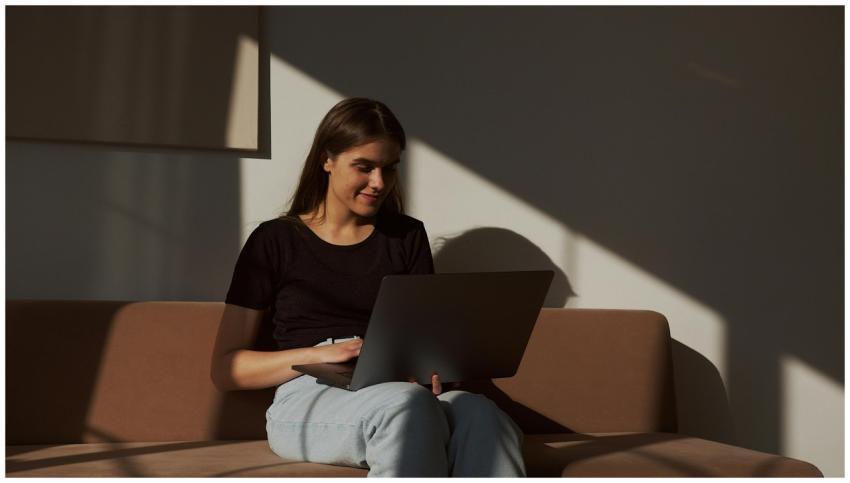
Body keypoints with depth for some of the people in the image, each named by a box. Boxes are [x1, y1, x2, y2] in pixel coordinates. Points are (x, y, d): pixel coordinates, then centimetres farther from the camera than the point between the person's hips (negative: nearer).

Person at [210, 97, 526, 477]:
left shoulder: (407, 236, 20)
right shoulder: (275, 241, 11)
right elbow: (224, 370, 7)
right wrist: (319, 354, -9)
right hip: (307, 402, -3)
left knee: (479, 414, -36)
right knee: (406, 404, -40)